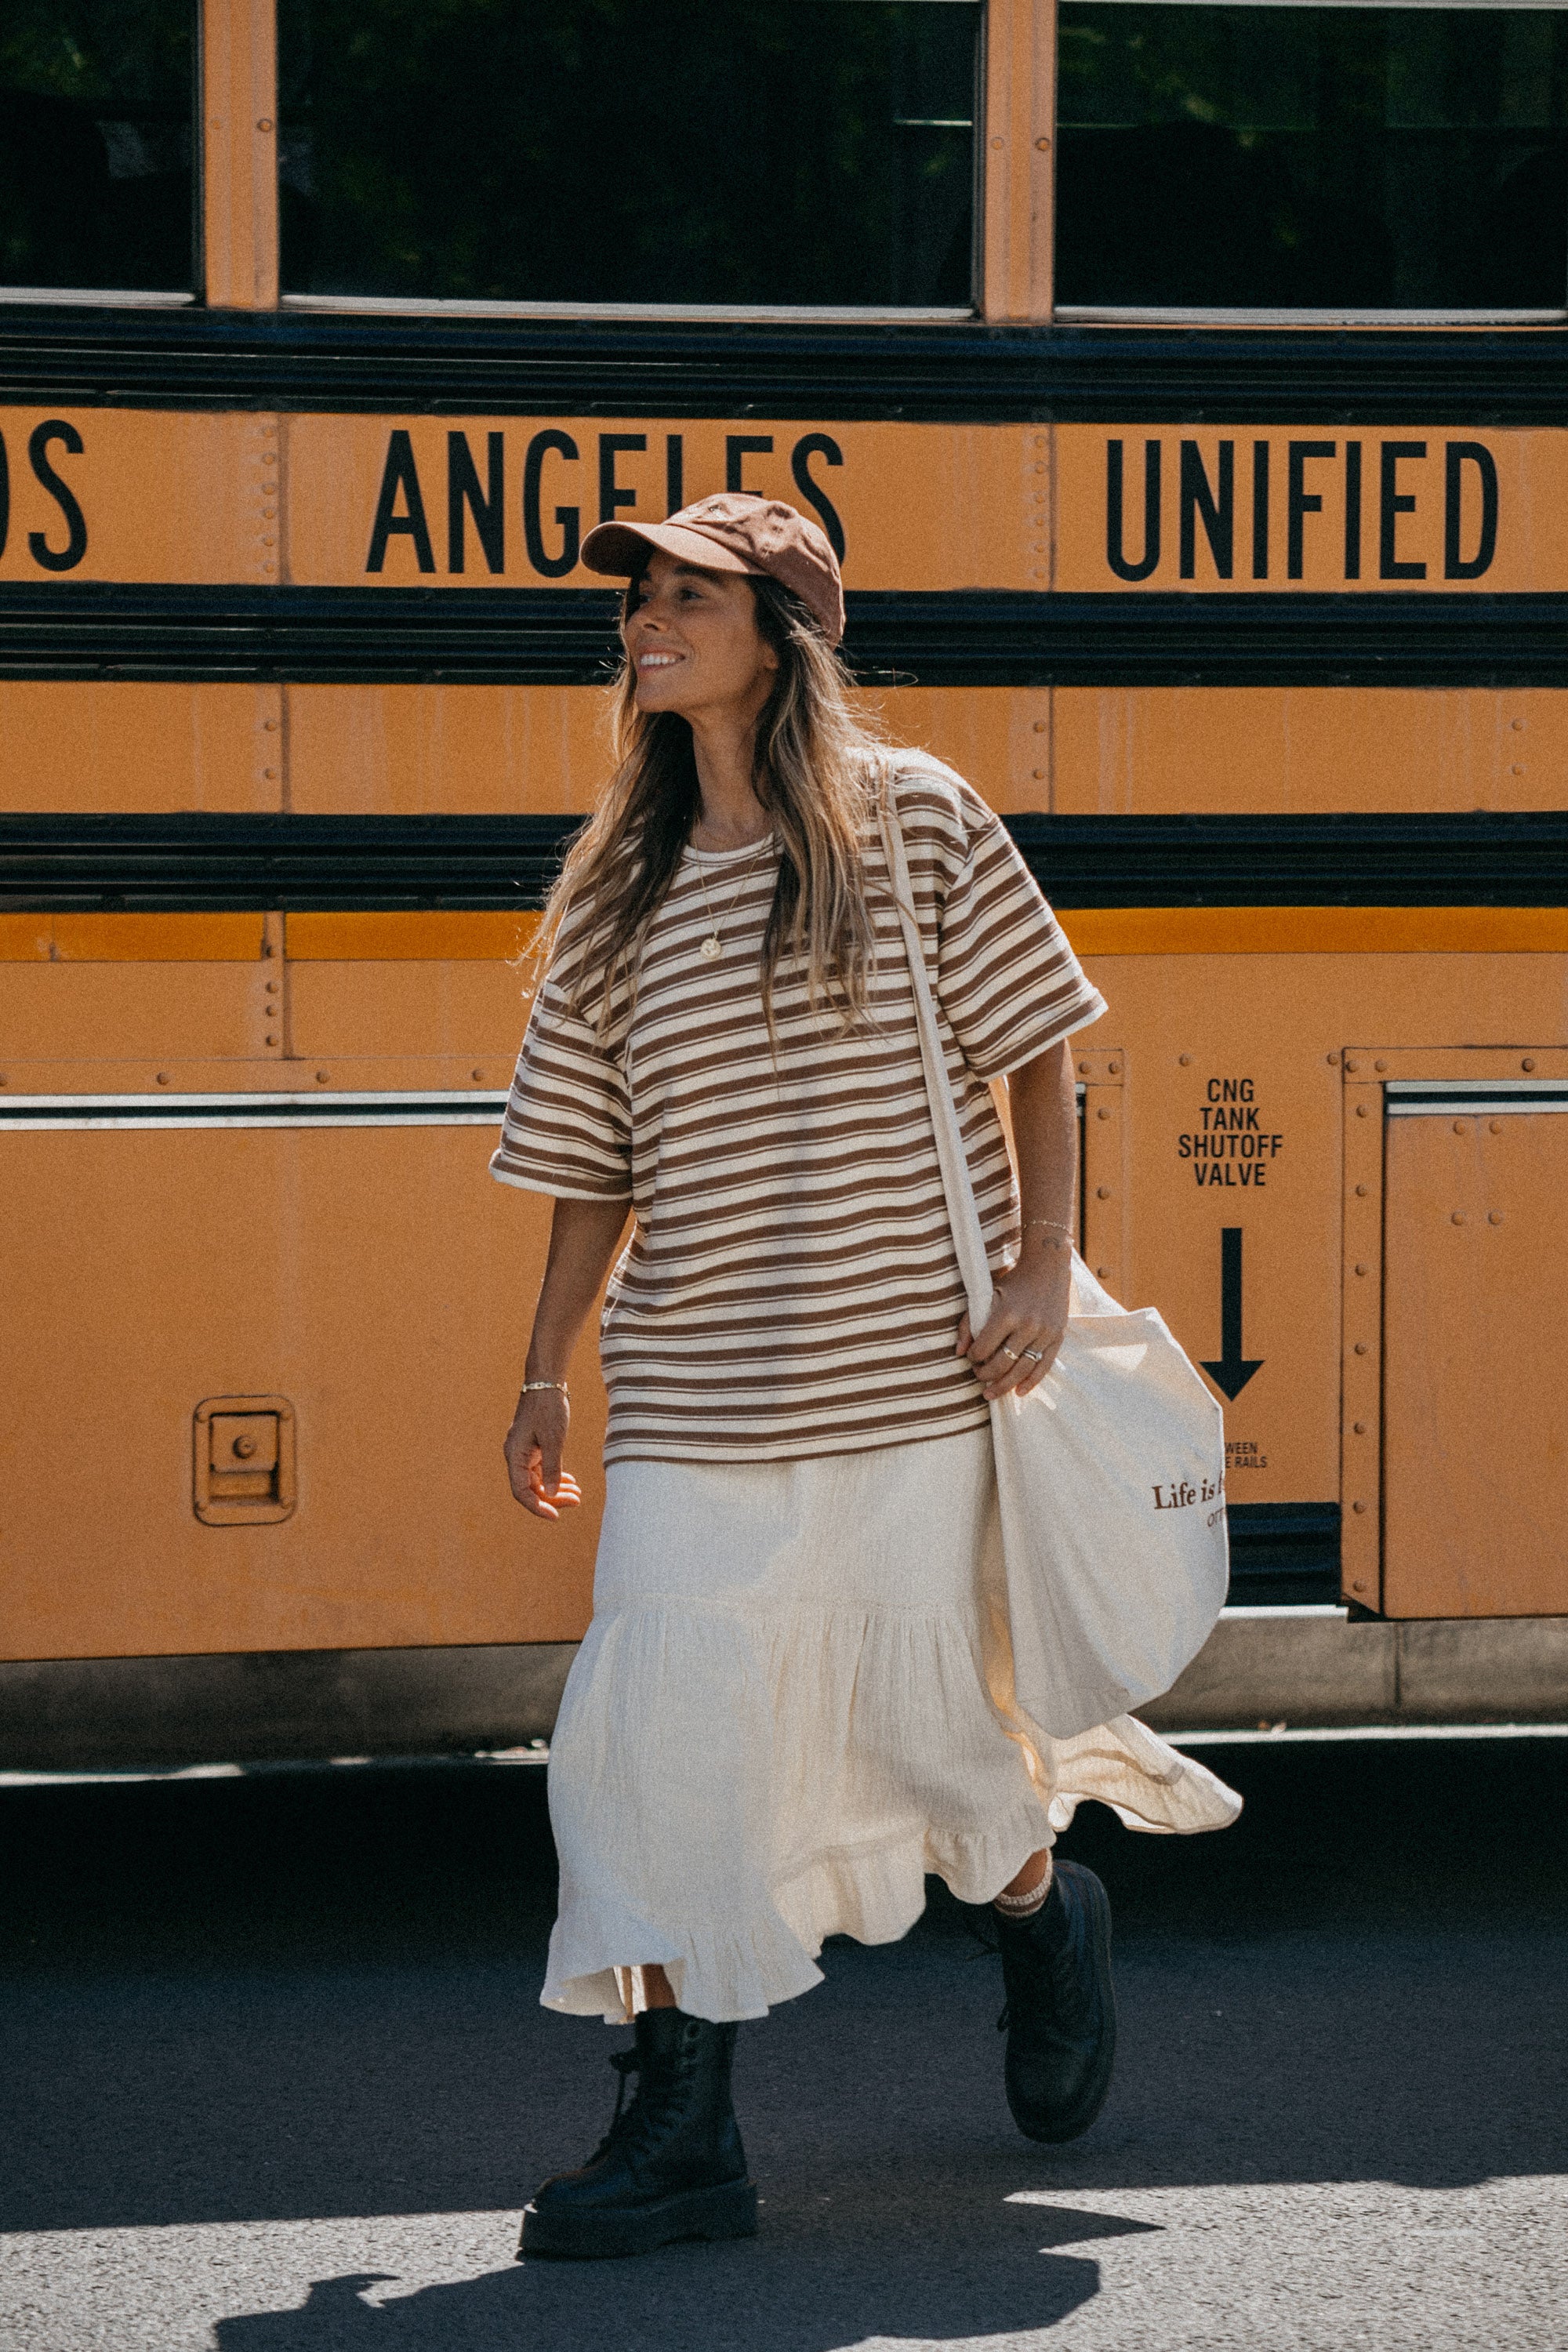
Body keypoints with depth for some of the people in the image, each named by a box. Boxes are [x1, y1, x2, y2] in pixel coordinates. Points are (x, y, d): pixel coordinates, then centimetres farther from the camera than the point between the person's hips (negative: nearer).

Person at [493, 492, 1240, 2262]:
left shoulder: (913, 822, -1)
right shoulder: (614, 888, 8)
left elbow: (1032, 1045, 2)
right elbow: (596, 1157, 14)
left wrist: (1043, 1265, -7)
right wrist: (545, 1371, 11)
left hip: (908, 1370, -3)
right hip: (695, 1388, 3)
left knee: (920, 1707, 4)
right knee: (660, 1716, -7)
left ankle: (1044, 1919, 39)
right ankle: (682, 2132, -2)